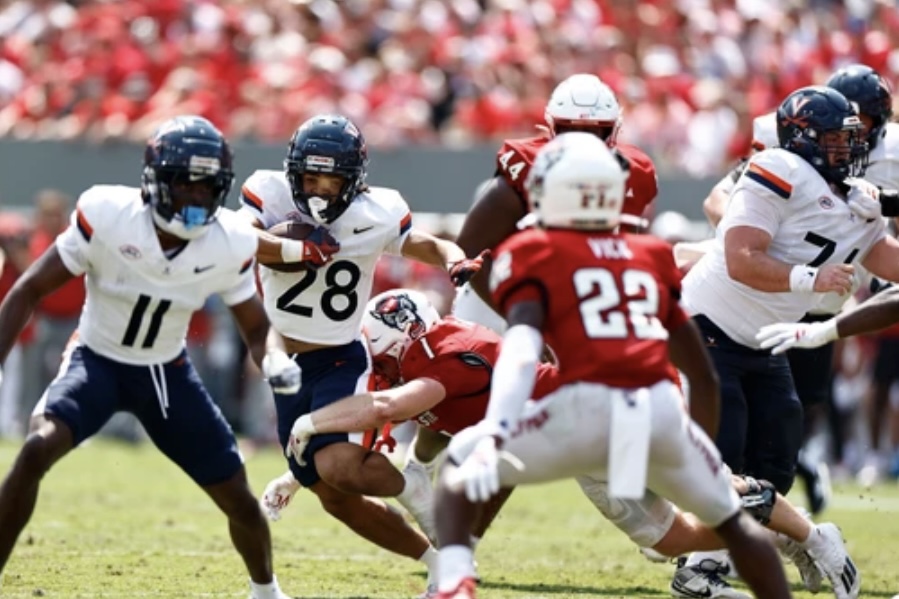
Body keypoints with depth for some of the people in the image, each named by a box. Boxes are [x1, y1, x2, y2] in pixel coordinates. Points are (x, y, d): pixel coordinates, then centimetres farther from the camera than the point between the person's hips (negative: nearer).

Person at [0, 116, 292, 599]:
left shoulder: (229, 246, -16)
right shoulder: (107, 217, -25)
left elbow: (255, 327, -1)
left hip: (167, 373, 3)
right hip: (97, 360, -3)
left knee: (240, 501, 3)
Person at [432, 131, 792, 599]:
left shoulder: (533, 255, 11)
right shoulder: (650, 257, 25)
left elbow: (522, 349, -8)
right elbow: (702, 372, 27)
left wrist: (492, 433, -20)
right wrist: (704, 446, 40)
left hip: (588, 407, -3)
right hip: (661, 409, 3)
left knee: (460, 465, 19)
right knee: (731, 519, 27)